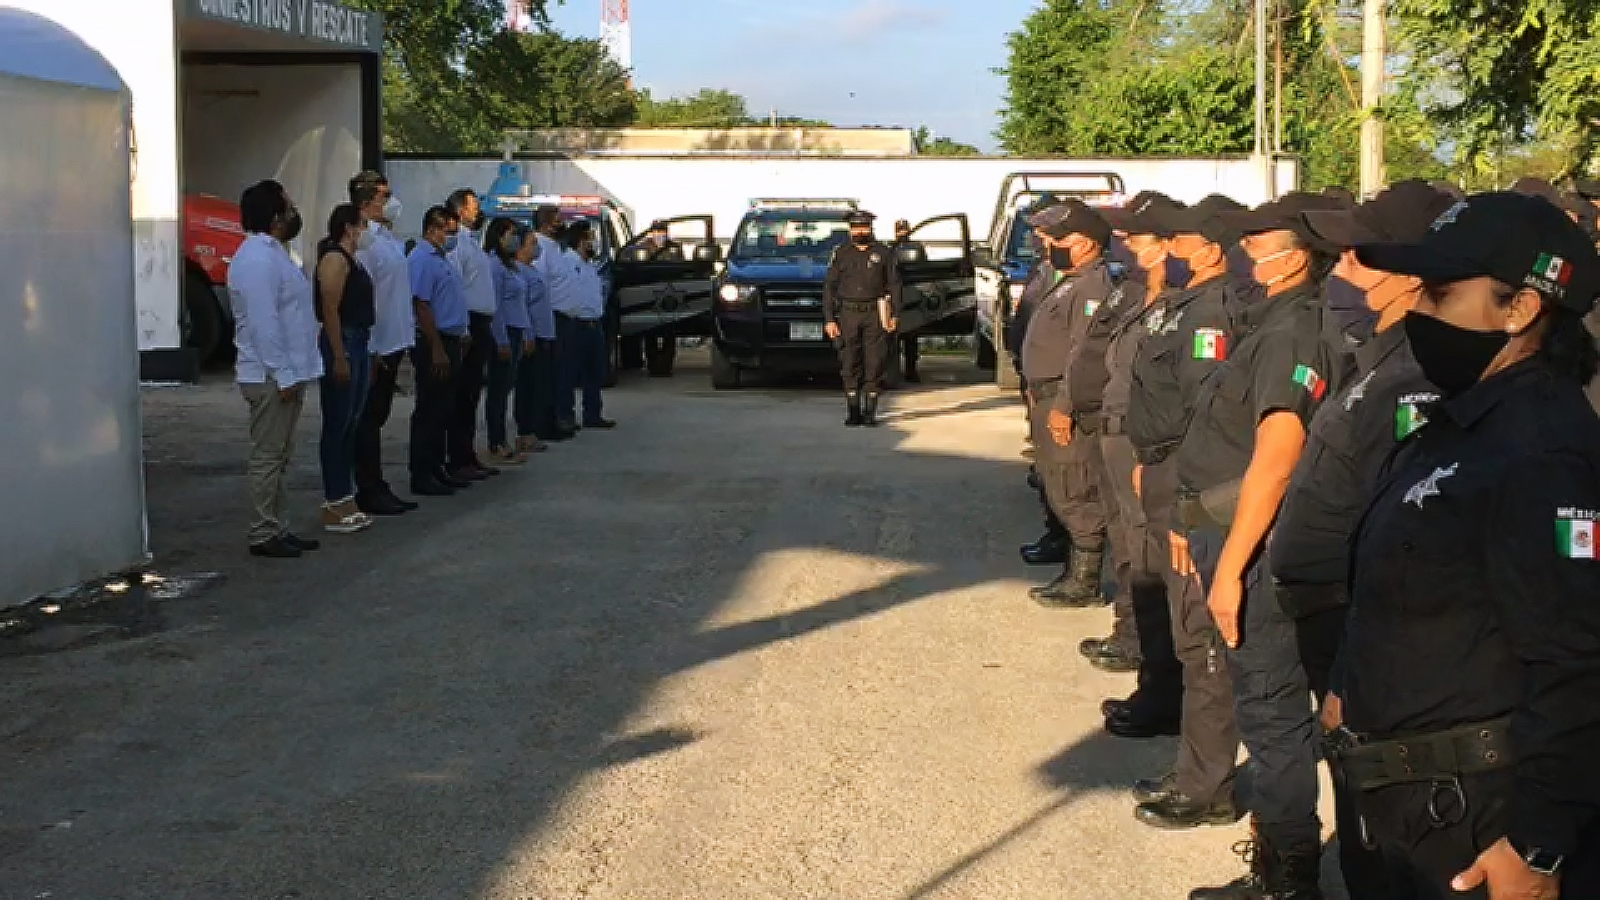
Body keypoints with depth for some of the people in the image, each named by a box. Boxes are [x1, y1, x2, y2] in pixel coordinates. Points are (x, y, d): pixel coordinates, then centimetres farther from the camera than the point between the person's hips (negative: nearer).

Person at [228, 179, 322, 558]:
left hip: (285, 374, 11)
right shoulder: (257, 260, -18)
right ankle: (263, 536, 0)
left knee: (280, 456, 14)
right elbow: (263, 324, -23)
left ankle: (279, 529, 21)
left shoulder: (273, 253, 15)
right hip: (272, 377, -10)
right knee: (268, 456, -5)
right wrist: (284, 376, -22)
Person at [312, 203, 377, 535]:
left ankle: (345, 499, 19)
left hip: (359, 343, 10)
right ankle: (333, 507, -2)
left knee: (351, 424, 12)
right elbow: (330, 310, -18)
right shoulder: (334, 258, -12)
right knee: (337, 425, -5)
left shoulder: (351, 259, 17)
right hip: (342, 343, -10)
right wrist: (339, 358, -22)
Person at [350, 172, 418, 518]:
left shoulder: (389, 238, 13)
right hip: (376, 346, -9)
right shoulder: (366, 241, -17)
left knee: (376, 419, 15)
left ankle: (377, 489, 23)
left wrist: (406, 335, 17)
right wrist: (370, 352, -21)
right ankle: (369, 492, 6)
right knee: (369, 420, 0)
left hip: (394, 342, 9)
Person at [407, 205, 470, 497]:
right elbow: (421, 306, -20)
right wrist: (437, 349, -22)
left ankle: (437, 469, 20)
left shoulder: (442, 258, 17)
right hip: (433, 343, -10)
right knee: (429, 411, -6)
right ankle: (421, 476, -2)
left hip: (450, 342, 10)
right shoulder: (422, 259, -14)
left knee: (444, 410, 13)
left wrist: (461, 336, 19)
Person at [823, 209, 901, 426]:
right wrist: (829, 319, 0)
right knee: (850, 366, 0)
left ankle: (870, 412, 3)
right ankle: (853, 412, 5)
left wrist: (894, 315, -2)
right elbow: (829, 287, 8)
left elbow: (894, 285, 8)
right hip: (848, 315, 1)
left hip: (875, 314, -1)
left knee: (874, 364, -3)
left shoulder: (883, 253, 8)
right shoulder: (841, 254, 9)